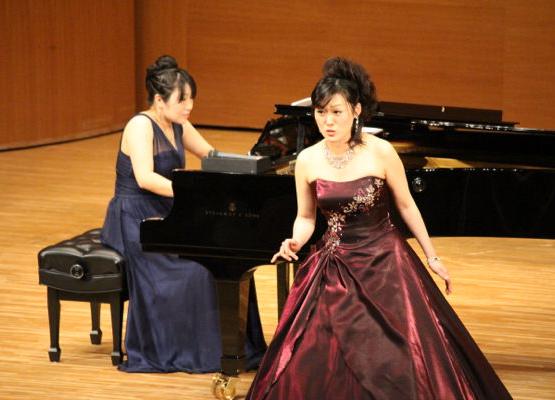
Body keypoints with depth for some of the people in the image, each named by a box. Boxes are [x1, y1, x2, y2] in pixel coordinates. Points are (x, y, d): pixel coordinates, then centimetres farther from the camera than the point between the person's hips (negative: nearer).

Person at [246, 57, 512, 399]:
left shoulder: (381, 153, -13)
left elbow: (406, 206, -1)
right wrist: (295, 243, -14)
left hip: (384, 262, -2)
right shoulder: (307, 161, -5)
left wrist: (433, 257, 5)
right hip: (335, 267, 3)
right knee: (315, 364, -1)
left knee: (396, 361, -4)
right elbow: (306, 217, 7)